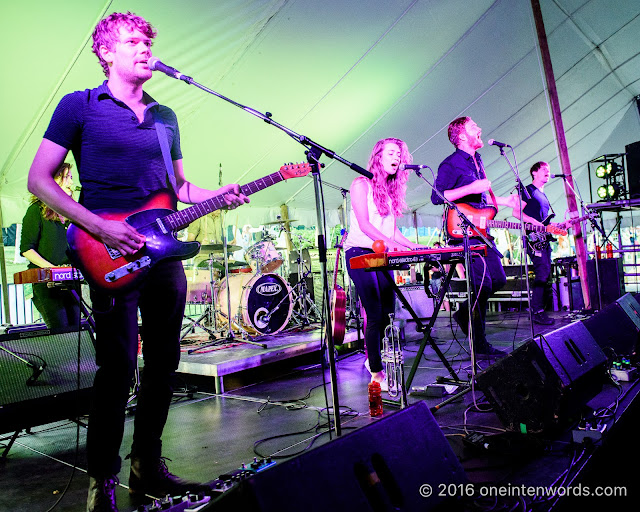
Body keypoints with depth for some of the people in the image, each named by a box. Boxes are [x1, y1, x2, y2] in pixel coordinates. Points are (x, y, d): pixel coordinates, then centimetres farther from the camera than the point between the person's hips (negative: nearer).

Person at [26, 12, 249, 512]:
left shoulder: (165, 117, 18)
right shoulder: (80, 106, 2)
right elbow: (39, 180, -2)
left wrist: (216, 197, 1)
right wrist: (100, 227, -14)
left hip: (164, 252, 6)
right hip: (112, 256, -5)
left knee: (164, 363, 9)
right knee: (118, 367, -6)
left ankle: (148, 467, 26)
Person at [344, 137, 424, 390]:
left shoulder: (392, 190, 18)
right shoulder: (362, 184, -5)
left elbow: (391, 229, 17)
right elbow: (364, 224, -15)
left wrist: (412, 246, 4)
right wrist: (392, 244, -26)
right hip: (359, 253, -7)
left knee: (387, 312, 7)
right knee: (375, 315, -11)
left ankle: (372, 358, 29)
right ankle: (377, 373, -2)